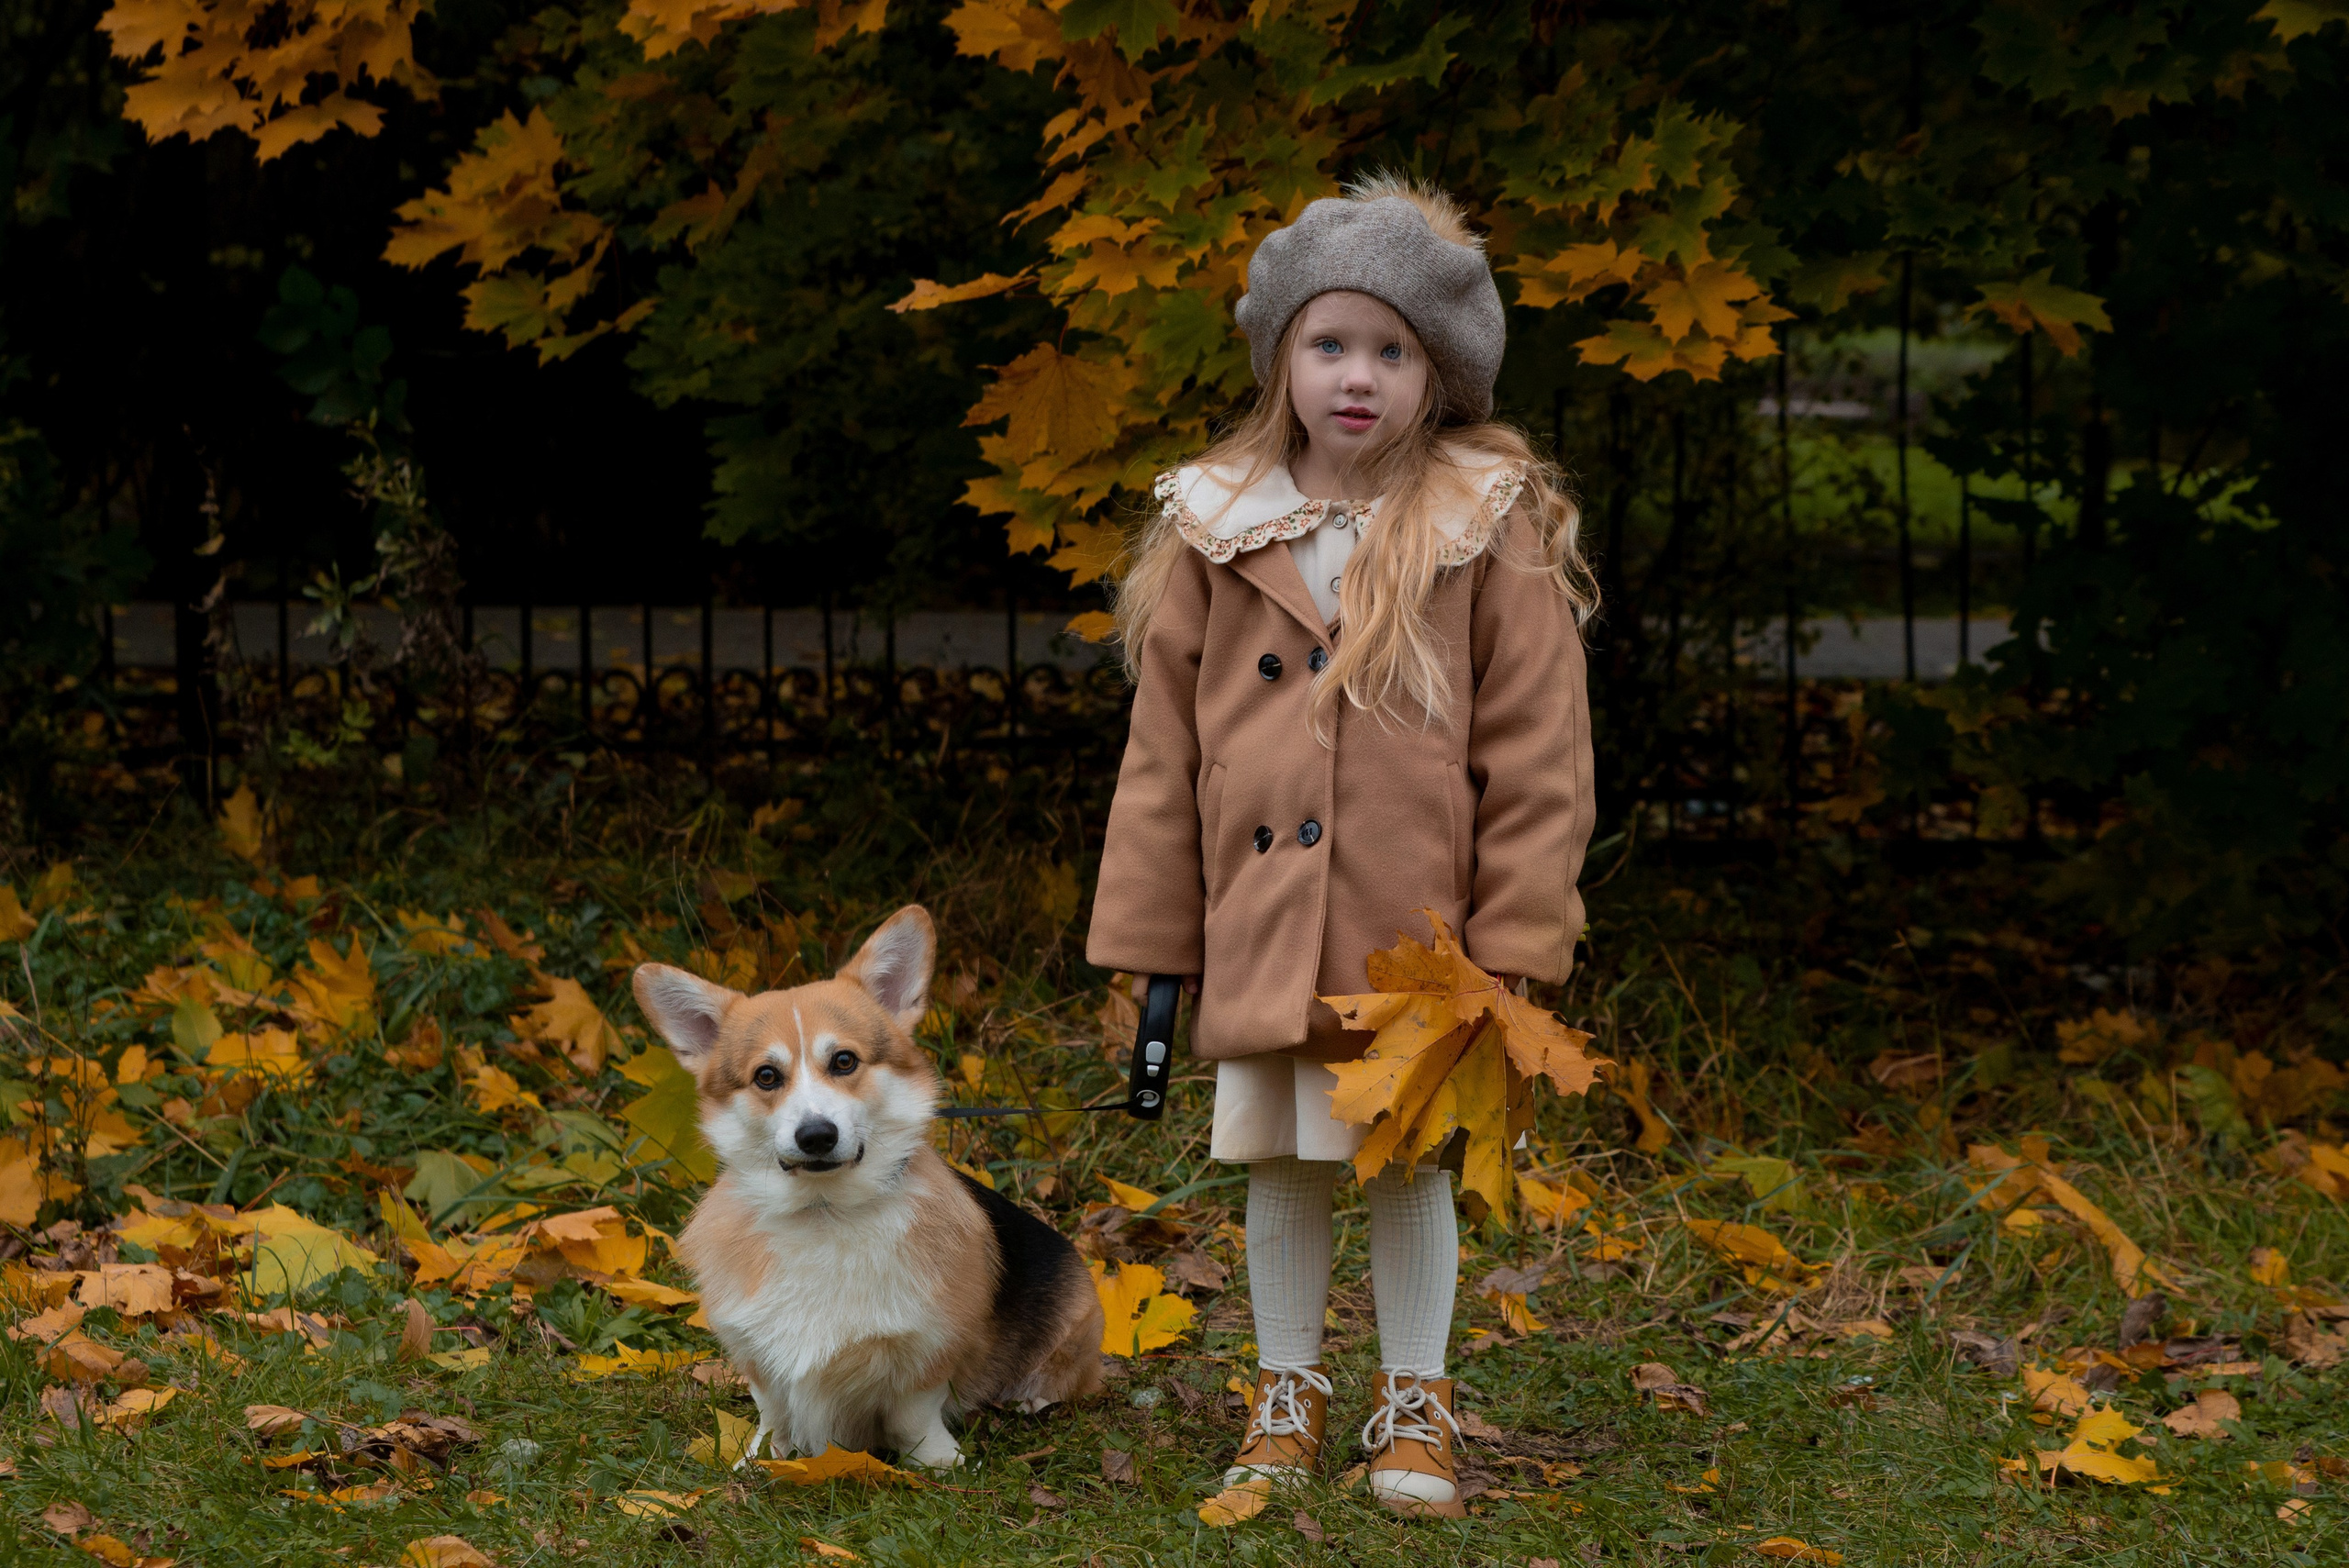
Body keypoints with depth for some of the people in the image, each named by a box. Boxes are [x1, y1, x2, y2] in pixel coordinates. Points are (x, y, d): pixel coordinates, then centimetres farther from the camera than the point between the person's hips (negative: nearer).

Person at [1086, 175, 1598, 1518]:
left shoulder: (1493, 533, -4)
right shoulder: (1216, 531, 4)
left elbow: (1537, 754, -4)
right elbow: (1164, 751, 7)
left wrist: (1514, 944, -8)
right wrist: (1148, 947, 5)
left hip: (1412, 938, -2)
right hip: (1259, 936, 3)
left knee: (1413, 1166, 7)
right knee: (1280, 1169, 11)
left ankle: (1415, 1406, 22)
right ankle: (1290, 1395, 26)